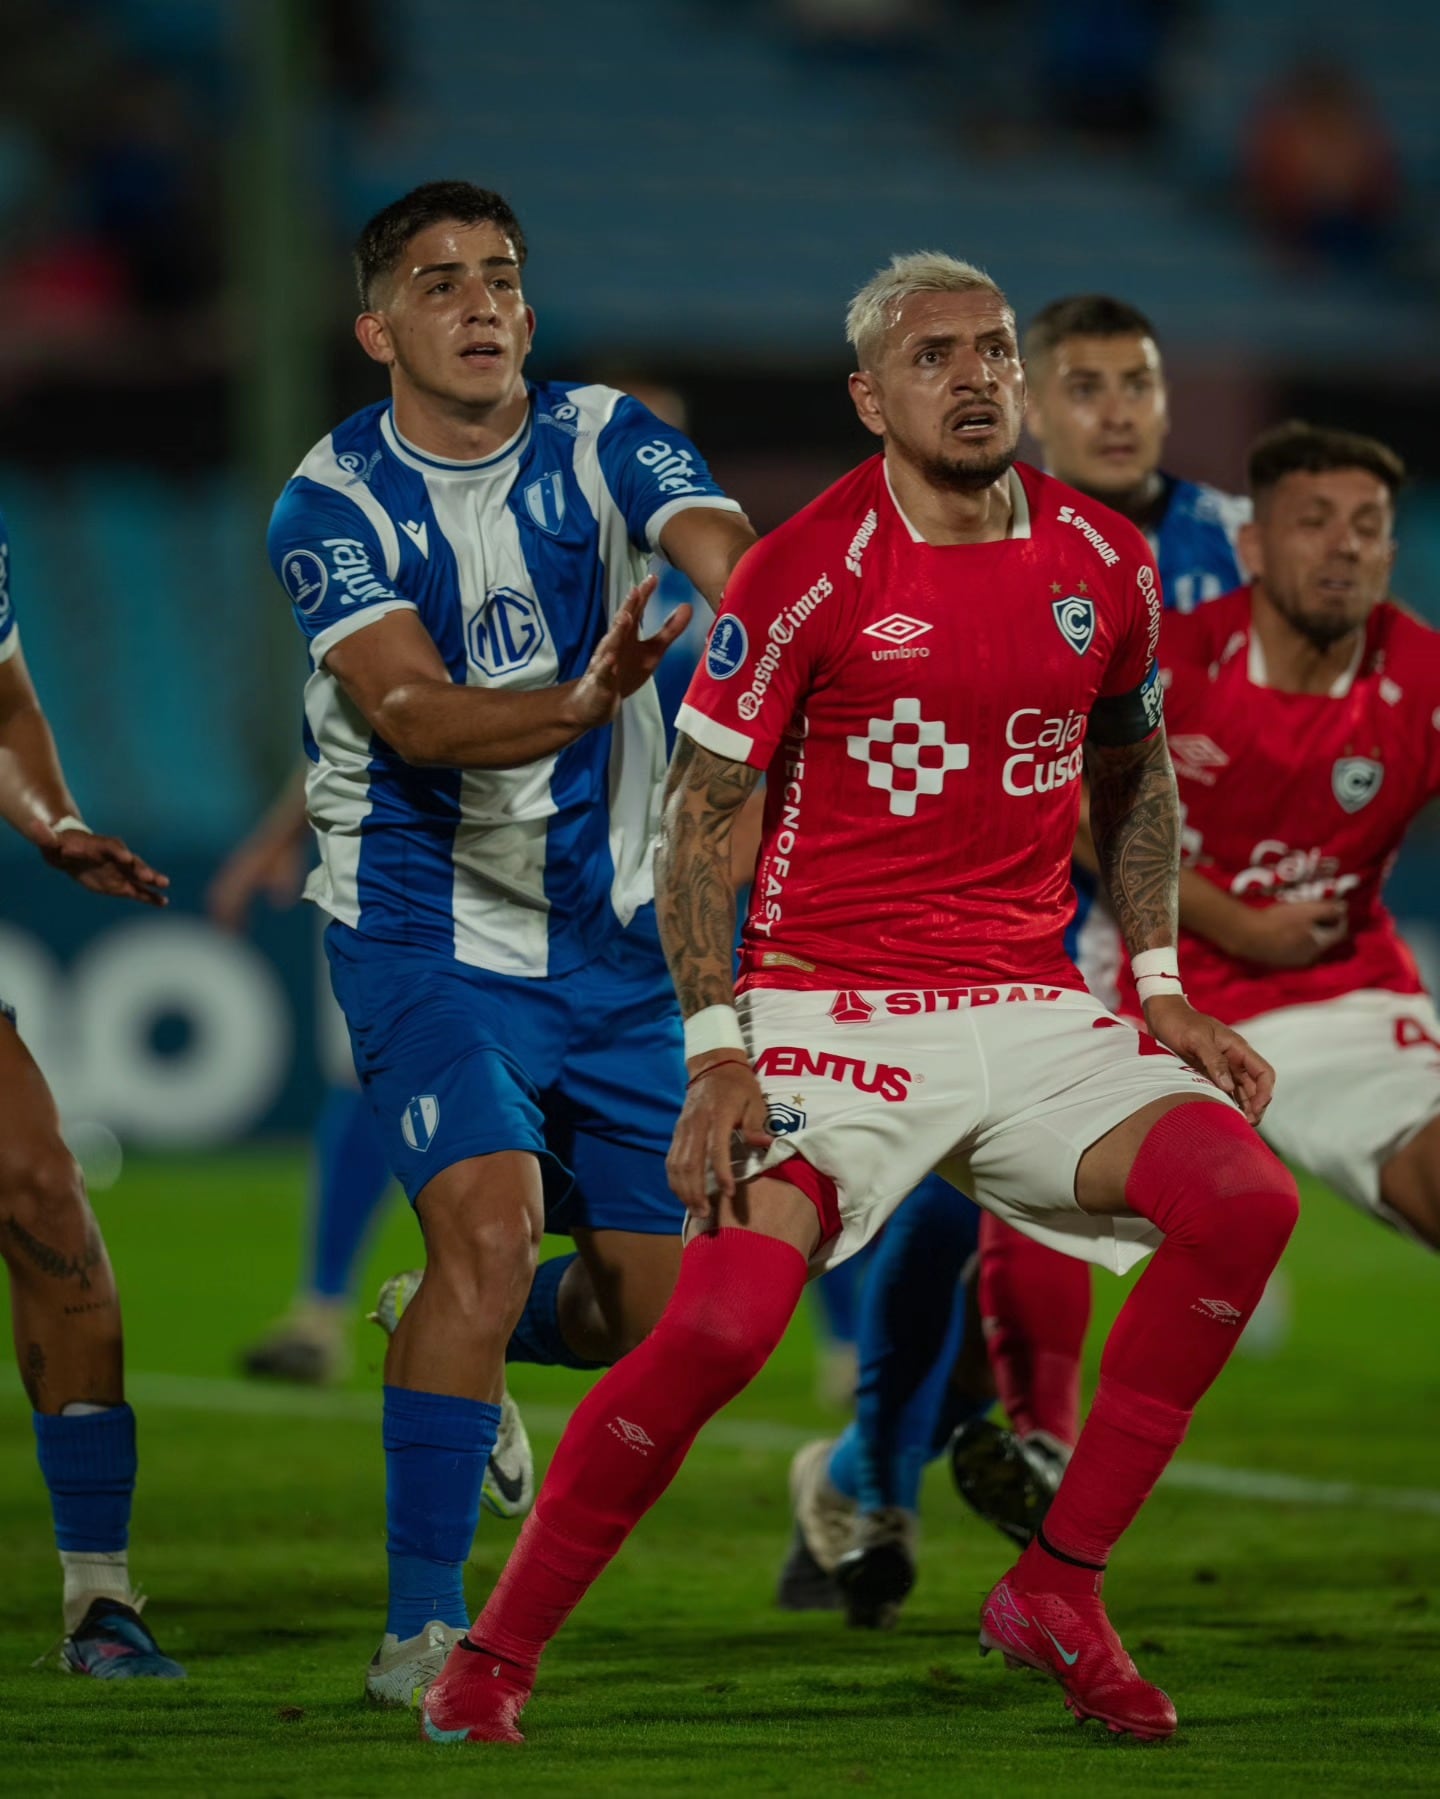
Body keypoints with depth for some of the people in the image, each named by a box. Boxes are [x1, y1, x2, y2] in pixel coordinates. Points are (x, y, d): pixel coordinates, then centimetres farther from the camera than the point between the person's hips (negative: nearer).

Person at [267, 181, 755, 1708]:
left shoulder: (605, 441, -2)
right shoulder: (332, 502, -10)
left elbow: (737, 568, -20)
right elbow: (412, 716, -25)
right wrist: (579, 702, -43)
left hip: (610, 937, 4)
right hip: (427, 936, -4)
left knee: (655, 1311, 5)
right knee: (491, 1226, -24)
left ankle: (454, 1340, 39)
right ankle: (422, 1624, -14)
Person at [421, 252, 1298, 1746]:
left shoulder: (1104, 562, 6)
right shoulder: (807, 574, -9)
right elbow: (697, 819, -5)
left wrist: (1159, 985, 12)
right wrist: (720, 1055, -12)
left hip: (1030, 1009, 5)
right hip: (828, 1010, -4)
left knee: (1244, 1199, -18)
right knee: (720, 1325, -22)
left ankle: (1058, 1592, -5)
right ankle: (494, 1655, -2)